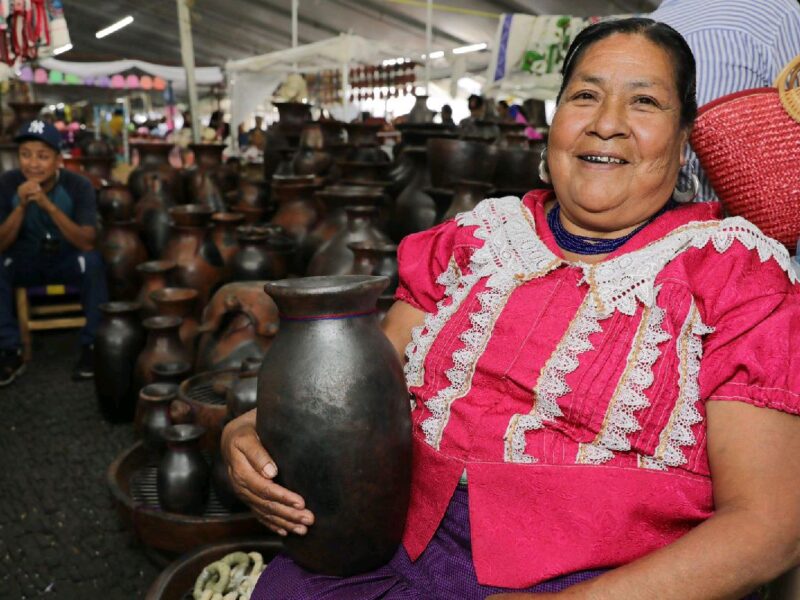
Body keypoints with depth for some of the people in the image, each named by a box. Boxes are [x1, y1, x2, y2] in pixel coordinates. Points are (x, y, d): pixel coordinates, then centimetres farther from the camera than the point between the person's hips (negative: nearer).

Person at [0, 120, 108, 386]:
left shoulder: (78, 185, -18)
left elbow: (87, 243, -26)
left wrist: (49, 206, -38)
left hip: (67, 260, -2)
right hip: (26, 261, 2)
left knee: (92, 261, -33)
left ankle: (92, 346, -20)